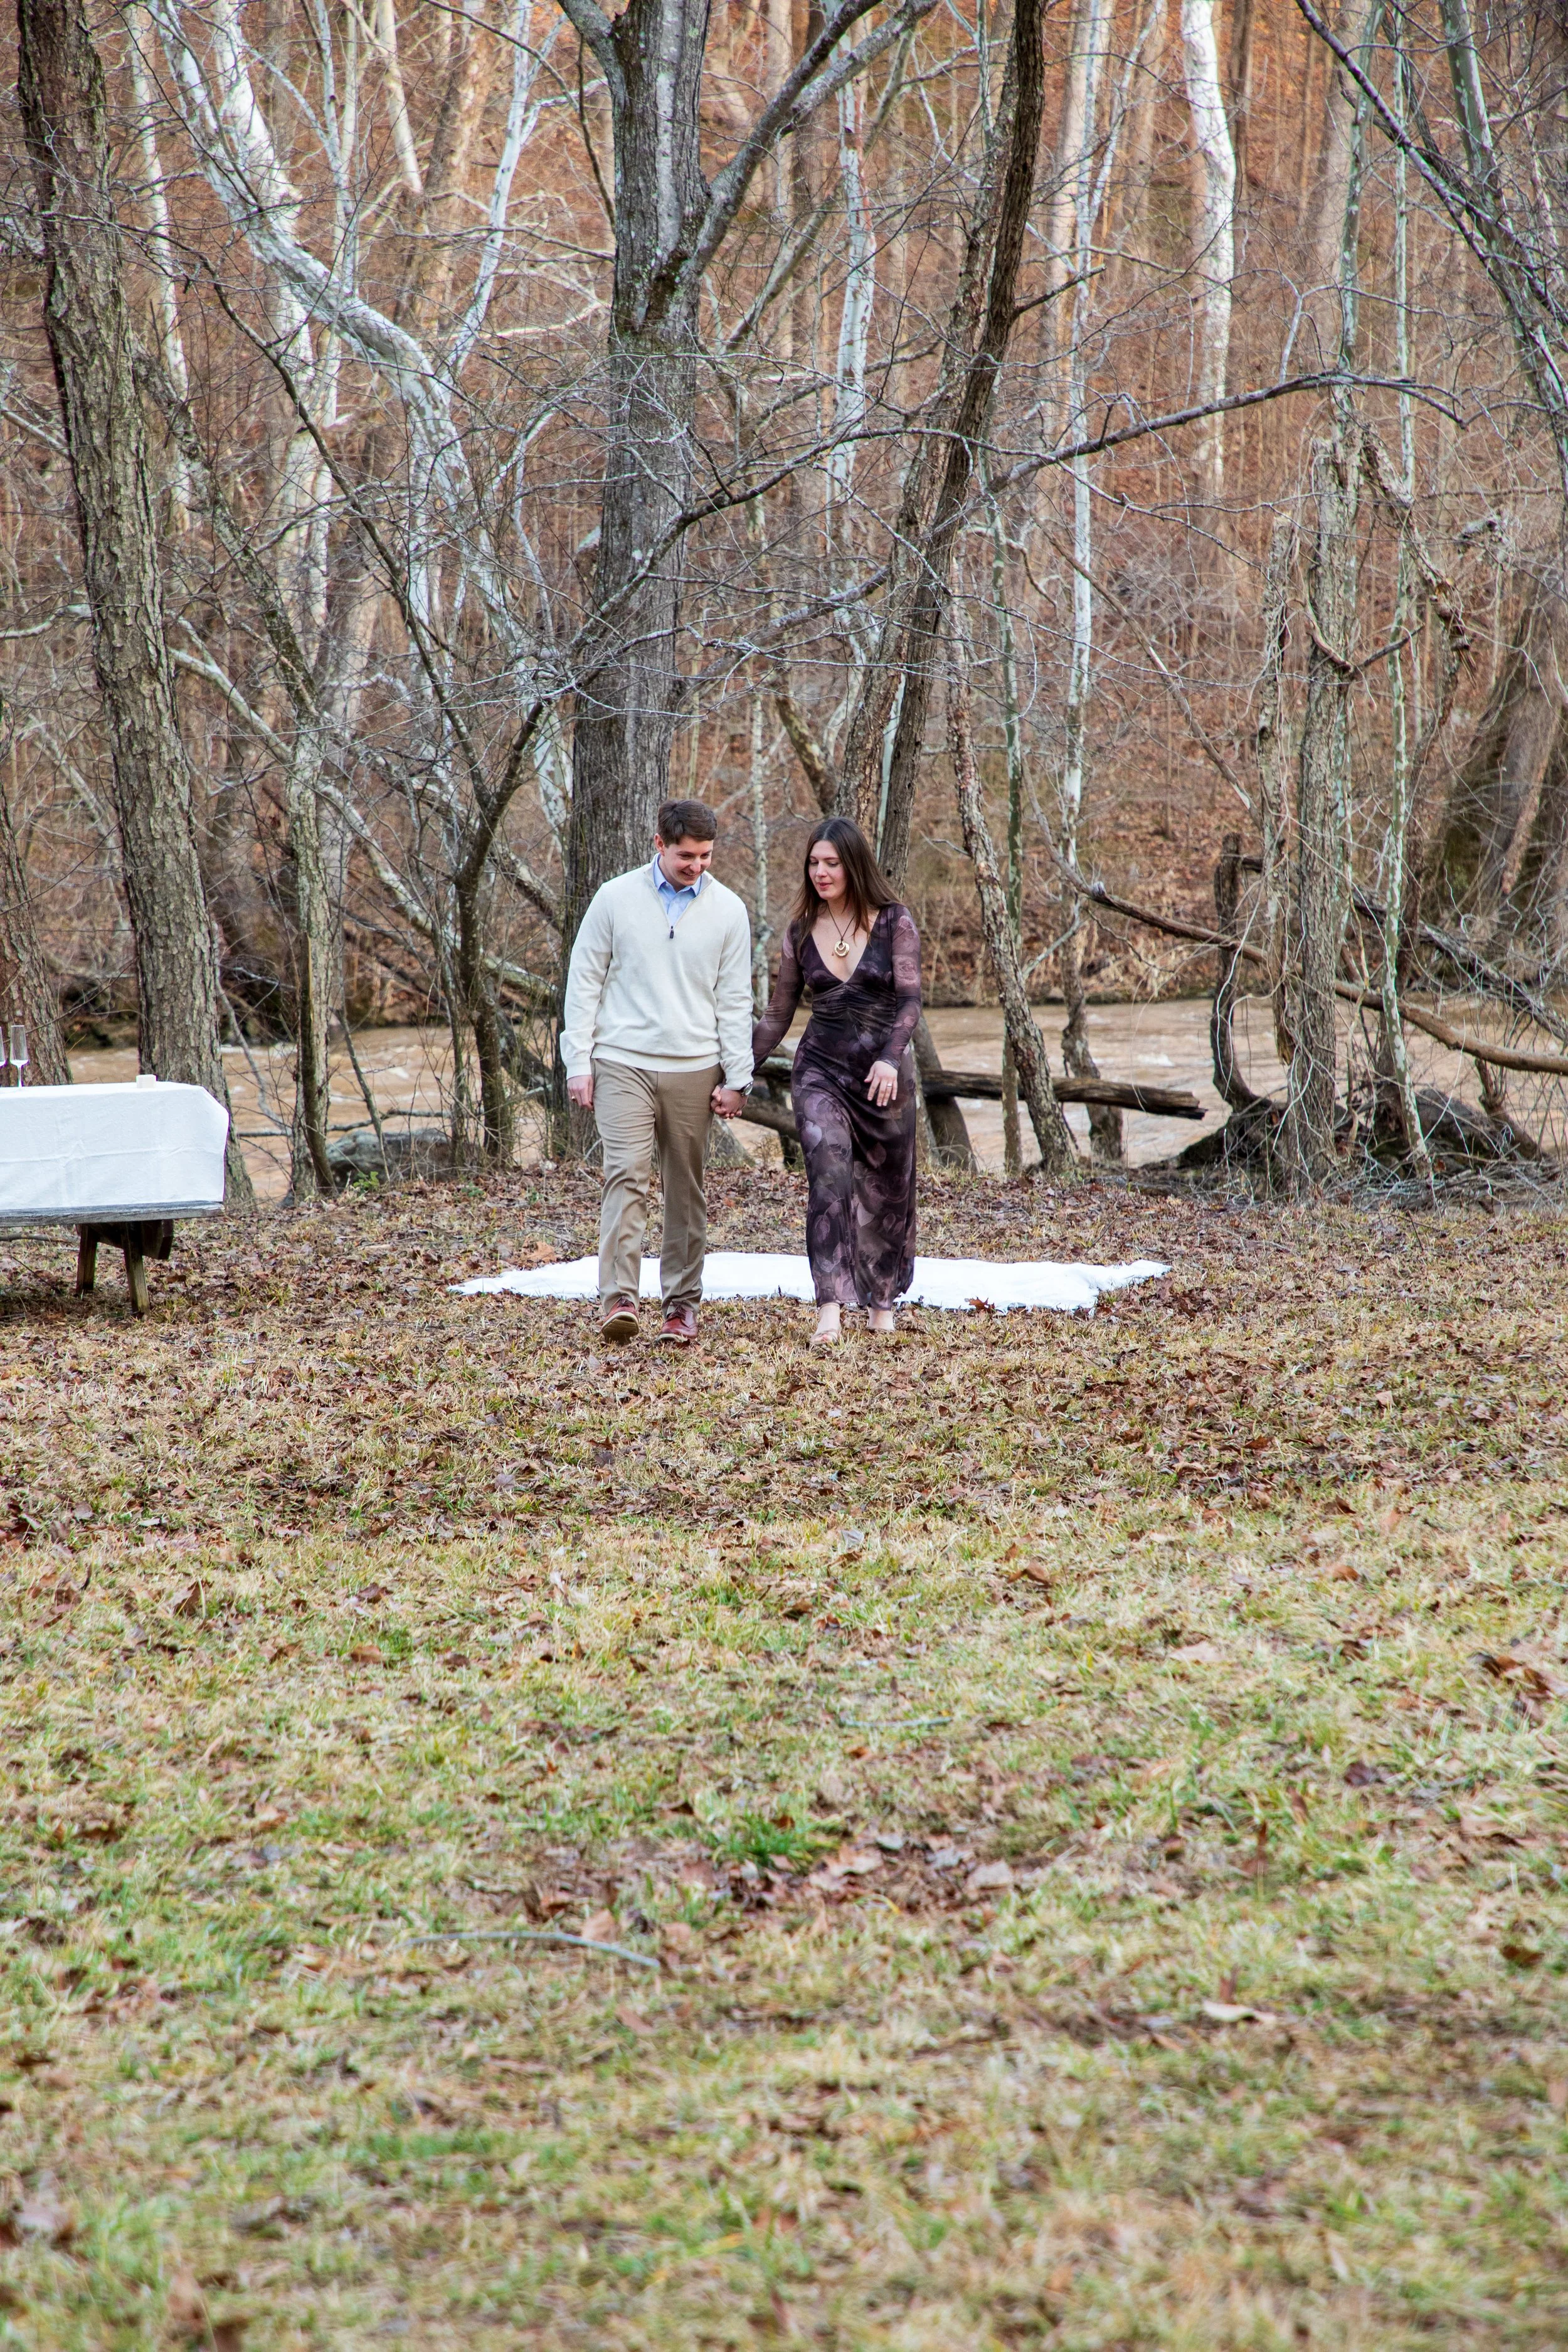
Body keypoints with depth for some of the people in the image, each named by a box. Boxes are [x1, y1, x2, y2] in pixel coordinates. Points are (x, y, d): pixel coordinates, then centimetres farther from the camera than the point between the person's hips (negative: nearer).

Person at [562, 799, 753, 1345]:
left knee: (686, 1190, 7)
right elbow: (584, 983, 3)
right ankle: (618, 1299, -19)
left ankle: (682, 1301, 14)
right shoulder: (615, 899, 1)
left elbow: (735, 1001, 6)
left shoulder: (728, 910, 4)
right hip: (623, 1064, -2)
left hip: (694, 1069, 2)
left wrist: (736, 1078, 1)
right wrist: (578, 1064, -2)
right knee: (626, 1177, -14)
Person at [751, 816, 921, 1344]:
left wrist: (890, 1058, -29)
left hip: (884, 1074, -1)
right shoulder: (800, 933, 5)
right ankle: (830, 1308, -27)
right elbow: (776, 1018, 11)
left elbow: (908, 1001, -12)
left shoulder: (894, 924, -4)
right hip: (819, 1069, 1)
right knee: (828, 1169, -20)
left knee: (887, 1189, 9)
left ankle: (882, 1302, 29)